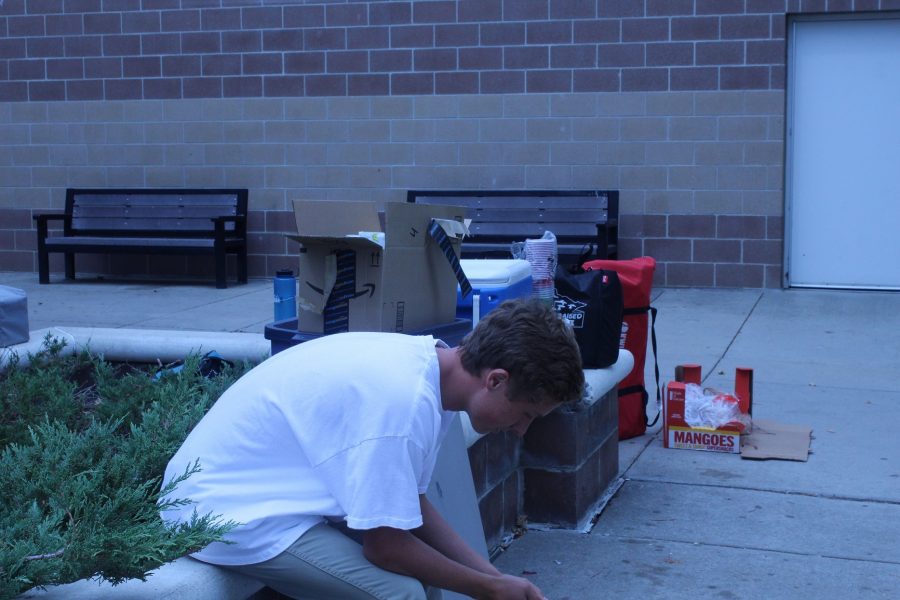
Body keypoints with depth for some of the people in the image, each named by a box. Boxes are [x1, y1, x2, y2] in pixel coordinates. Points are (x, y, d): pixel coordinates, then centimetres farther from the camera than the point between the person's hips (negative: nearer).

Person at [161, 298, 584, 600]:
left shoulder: (426, 362, -2)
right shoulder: (404, 401, -29)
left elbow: (410, 504, 9)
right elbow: (385, 545, -20)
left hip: (253, 484, 9)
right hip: (227, 510, -9)